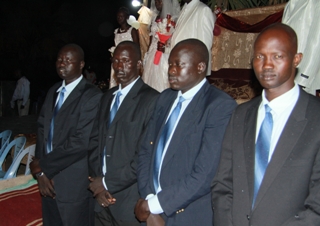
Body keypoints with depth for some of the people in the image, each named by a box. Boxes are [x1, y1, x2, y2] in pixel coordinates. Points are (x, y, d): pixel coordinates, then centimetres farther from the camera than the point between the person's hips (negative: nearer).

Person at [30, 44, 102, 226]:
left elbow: (80, 143, -20)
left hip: (74, 184, -6)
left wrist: (42, 165, -12)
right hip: (48, 180, 7)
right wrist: (41, 170, -3)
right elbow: (43, 129, 9)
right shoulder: (53, 91, 12)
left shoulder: (92, 96, -14)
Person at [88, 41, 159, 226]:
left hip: (129, 198, -6)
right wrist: (97, 181, -3)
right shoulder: (108, 97, 12)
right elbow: (95, 140, 9)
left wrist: (108, 182, -11)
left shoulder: (151, 99, -12)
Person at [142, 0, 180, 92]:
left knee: (162, 81, -6)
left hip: (165, 54, -6)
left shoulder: (172, 18, -7)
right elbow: (151, 36, 16)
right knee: (151, 78, 7)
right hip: (153, 53, 7)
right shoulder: (155, 17, 14)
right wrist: (148, 53, 12)